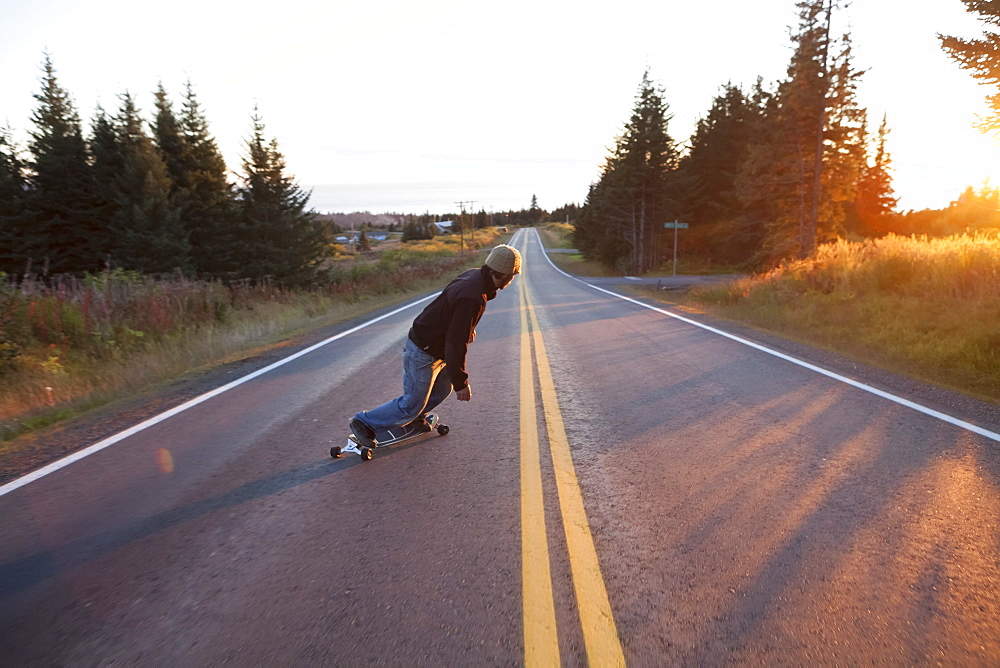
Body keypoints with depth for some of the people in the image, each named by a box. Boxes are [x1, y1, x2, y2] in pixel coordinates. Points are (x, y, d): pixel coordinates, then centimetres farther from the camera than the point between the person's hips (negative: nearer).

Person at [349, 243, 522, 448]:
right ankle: (365, 422, 16)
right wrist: (461, 383, -23)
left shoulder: (474, 276, -2)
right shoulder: (473, 299, -32)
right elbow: (456, 343, -31)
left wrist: (467, 328, 35)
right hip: (423, 354, -10)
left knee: (442, 389, 25)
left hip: (435, 347, 10)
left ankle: (413, 418, 43)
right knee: (412, 405, 3)